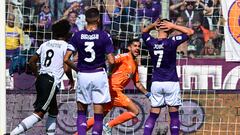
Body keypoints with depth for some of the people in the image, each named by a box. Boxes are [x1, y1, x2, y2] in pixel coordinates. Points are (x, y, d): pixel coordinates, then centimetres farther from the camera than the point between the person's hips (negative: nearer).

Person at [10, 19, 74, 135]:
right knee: (39, 114, -10)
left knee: (53, 111, 22)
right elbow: (66, 68, -13)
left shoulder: (45, 44, 13)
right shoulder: (66, 46, -6)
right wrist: (71, 80, 6)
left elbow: (32, 62, 17)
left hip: (41, 79, 8)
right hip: (52, 82, -8)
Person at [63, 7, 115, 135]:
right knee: (98, 114, 4)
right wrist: (112, 59, 14)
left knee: (81, 112, 16)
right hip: (99, 74, -1)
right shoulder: (104, 36, -7)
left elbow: (66, 59, -4)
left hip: (82, 75, 2)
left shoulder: (77, 36, -2)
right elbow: (111, 61, -9)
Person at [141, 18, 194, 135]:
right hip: (171, 83, -3)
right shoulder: (171, 42, -11)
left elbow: (144, 31, 21)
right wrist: (173, 26, -6)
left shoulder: (151, 42, -1)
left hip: (156, 83, 3)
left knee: (153, 115, 6)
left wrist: (153, 25, 2)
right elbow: (190, 32, -2)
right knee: (174, 114, 3)